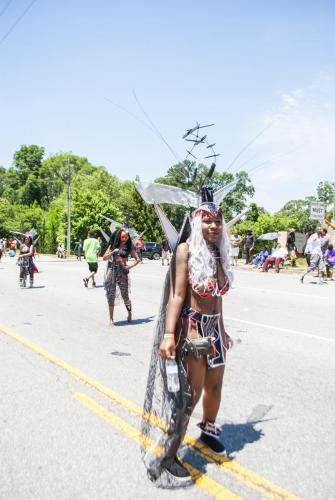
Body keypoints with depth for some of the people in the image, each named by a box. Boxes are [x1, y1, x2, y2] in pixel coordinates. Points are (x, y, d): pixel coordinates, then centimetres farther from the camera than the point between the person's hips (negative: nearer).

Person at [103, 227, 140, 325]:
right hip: (111, 270, 2)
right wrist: (112, 252, -9)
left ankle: (129, 313, 29)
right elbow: (104, 258, 6)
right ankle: (111, 319, 11)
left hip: (122, 271, -2)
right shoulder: (113, 245, 8)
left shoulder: (129, 246, 3)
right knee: (111, 295, 2)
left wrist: (130, 266, -11)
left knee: (125, 295, 3)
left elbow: (138, 260, 4)